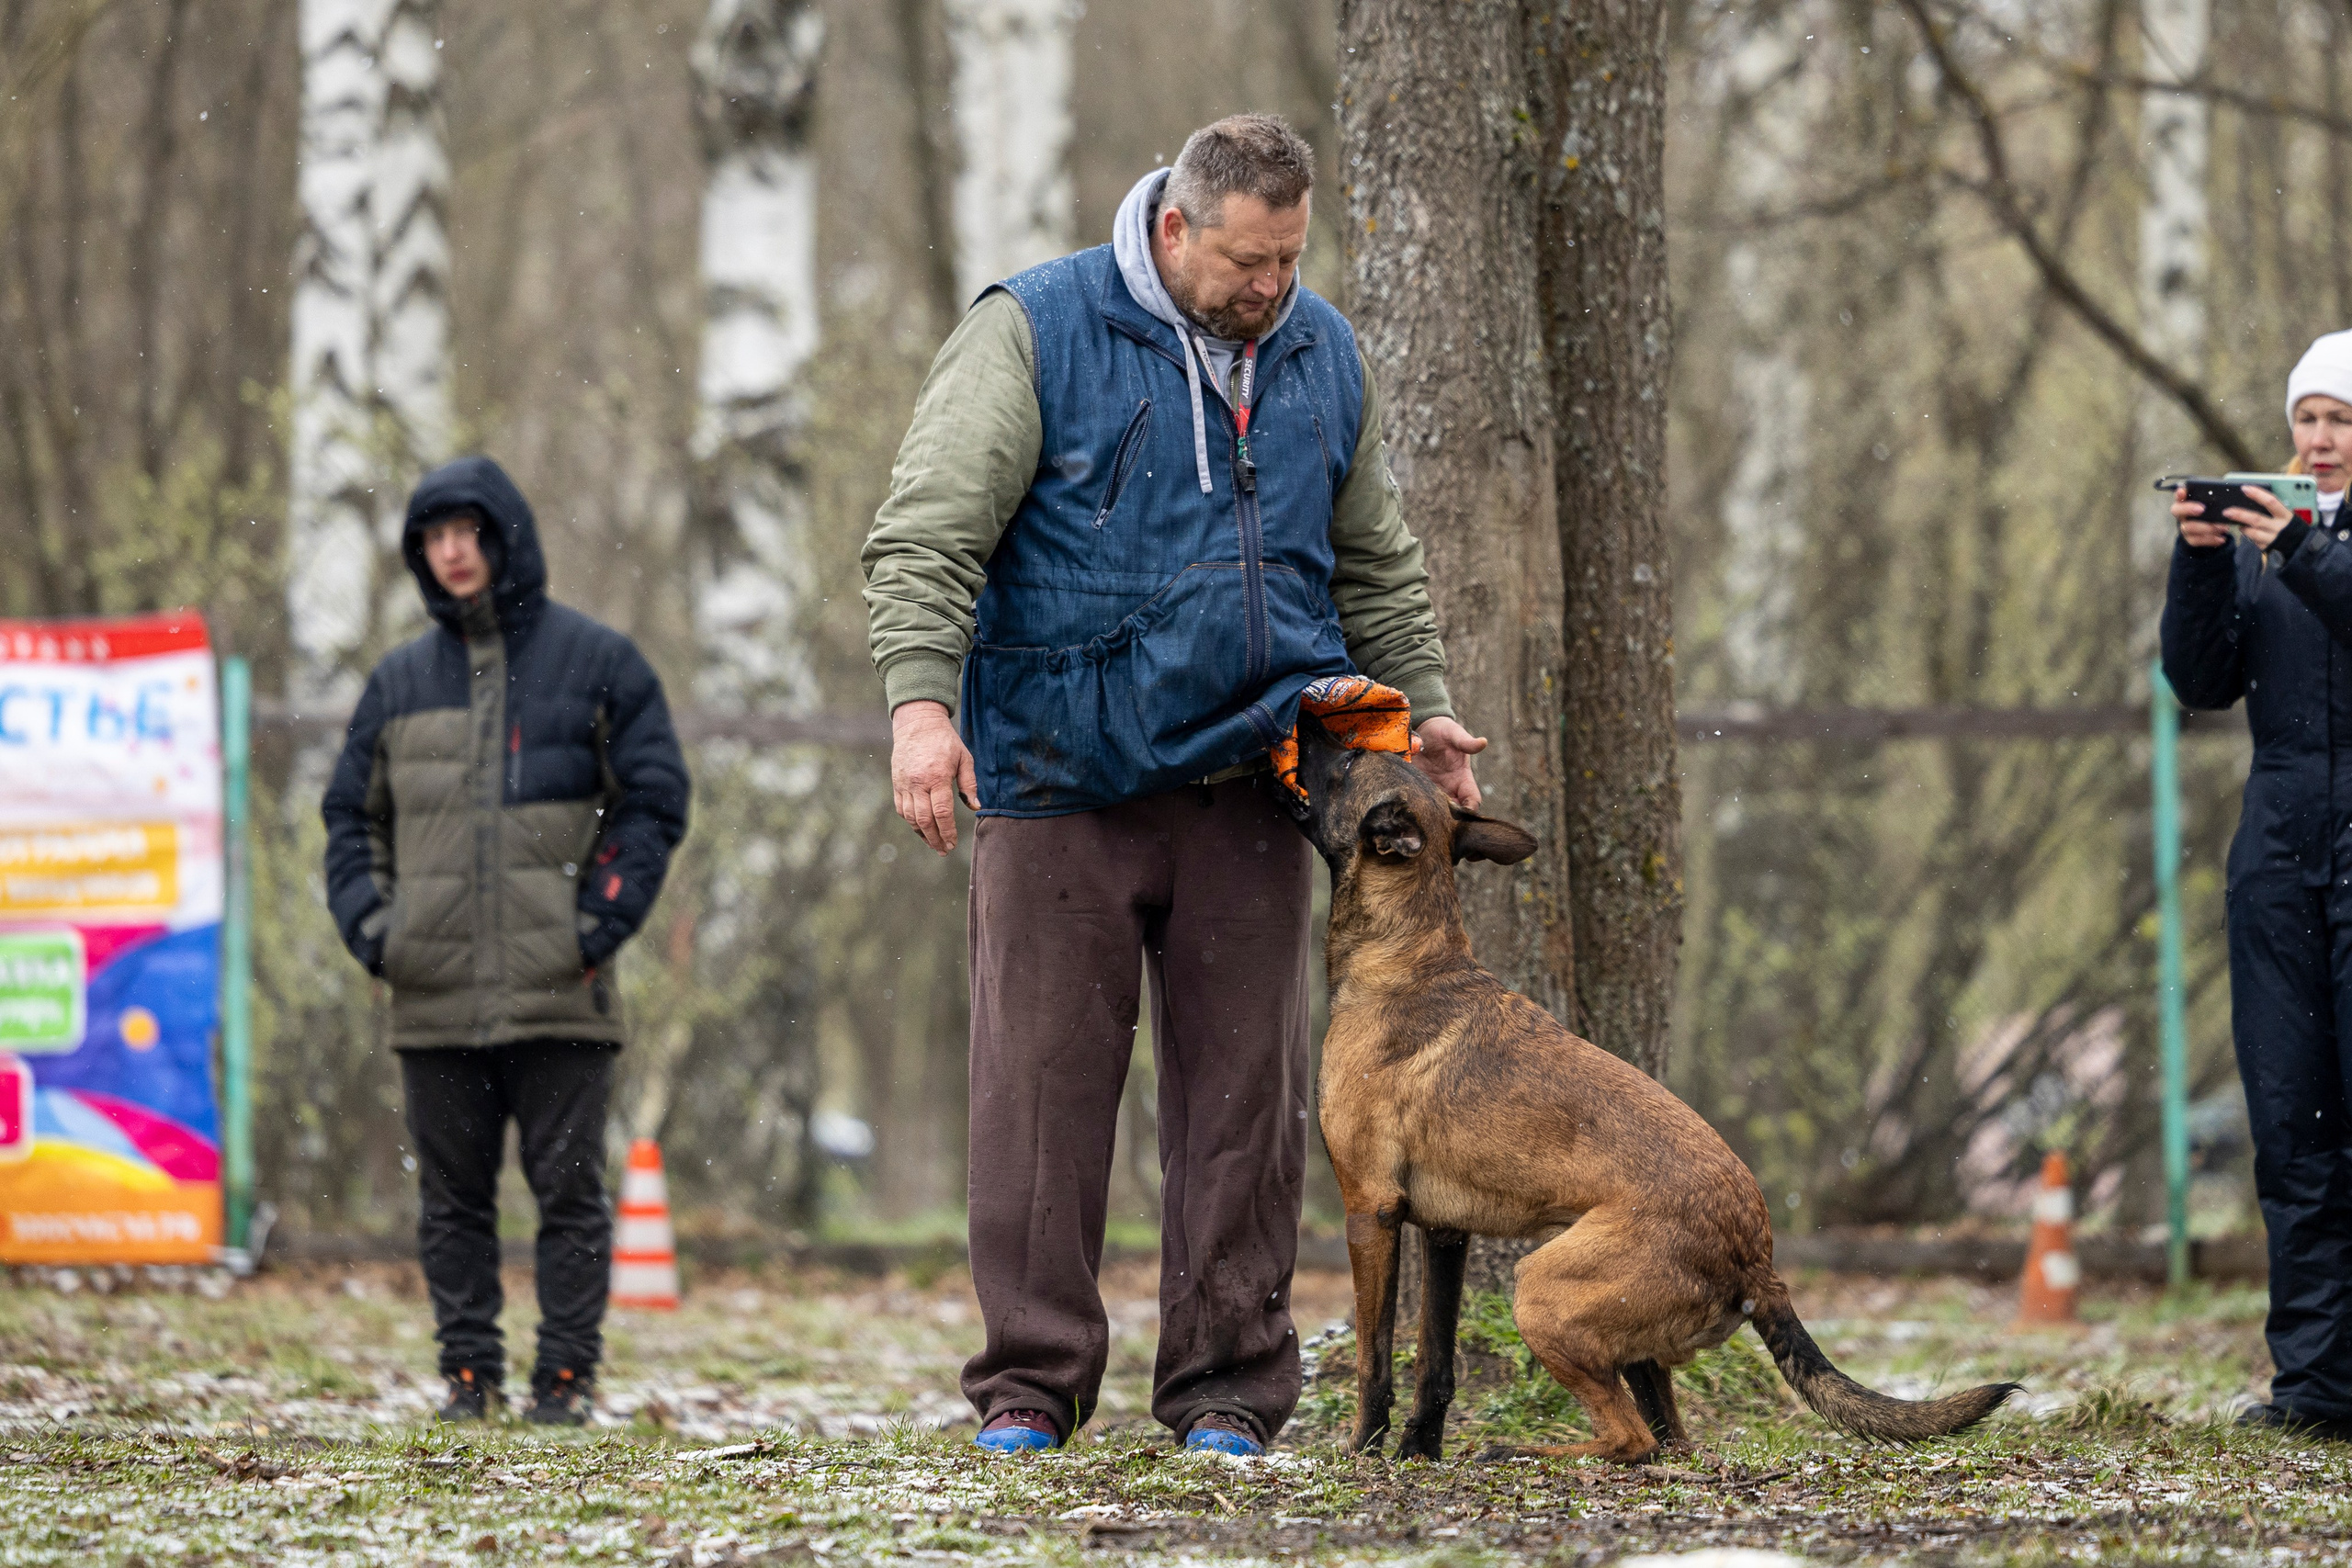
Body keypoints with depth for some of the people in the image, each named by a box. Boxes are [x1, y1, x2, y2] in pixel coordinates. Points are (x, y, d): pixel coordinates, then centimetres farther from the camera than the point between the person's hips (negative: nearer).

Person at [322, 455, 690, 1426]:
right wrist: (367, 924, 2)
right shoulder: (401, 681, 13)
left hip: (558, 990, -3)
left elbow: (655, 799, 3)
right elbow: (352, 816, 19)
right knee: (452, 1196, 4)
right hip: (432, 995, 3)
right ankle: (468, 1372, 10)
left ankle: (566, 1375, 2)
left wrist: (603, 921, -8)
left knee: (568, 1190, -2)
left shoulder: (597, 664, 5)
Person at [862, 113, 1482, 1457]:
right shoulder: (1037, 334, -4)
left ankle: (1229, 1389, 9)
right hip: (1061, 780, -4)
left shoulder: (1323, 359, 12)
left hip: (1247, 785, 4)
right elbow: (927, 535, -9)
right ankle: (1031, 1384, 6)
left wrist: (1422, 705, 14)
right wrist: (922, 701, -21)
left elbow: (1376, 565, 24)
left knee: (1245, 1091, 3)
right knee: (1043, 1081, -3)